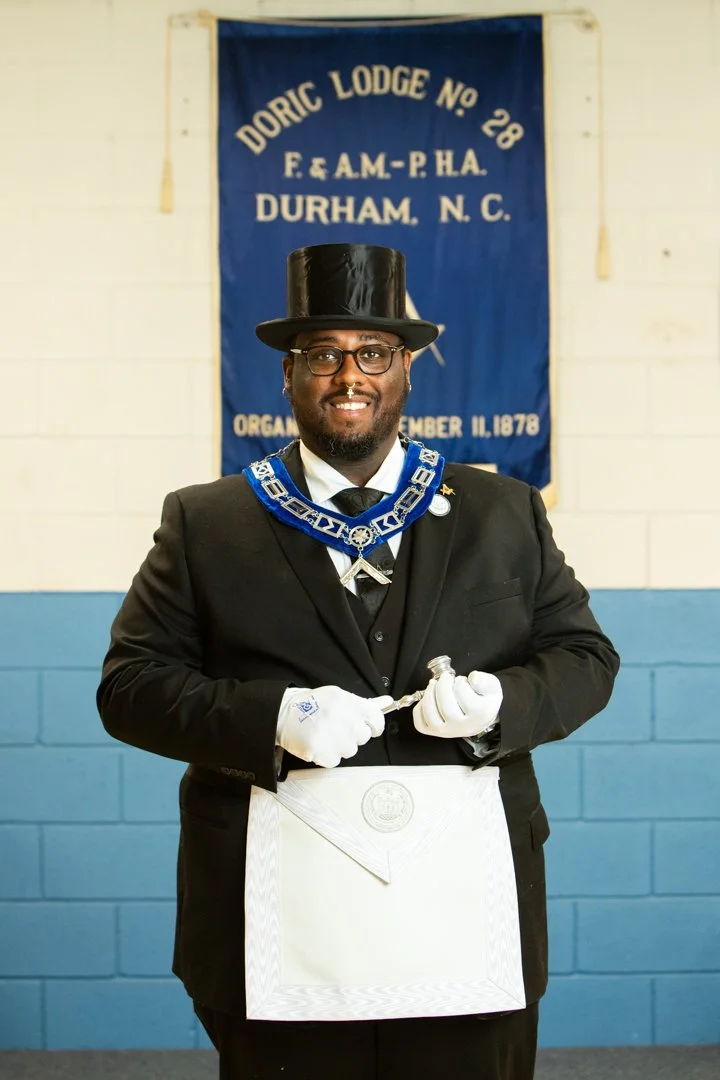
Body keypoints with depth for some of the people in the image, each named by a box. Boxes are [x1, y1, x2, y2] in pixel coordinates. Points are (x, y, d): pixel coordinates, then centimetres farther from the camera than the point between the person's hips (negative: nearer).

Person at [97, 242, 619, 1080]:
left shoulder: (506, 514, 10)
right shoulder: (205, 524, 5)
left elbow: (585, 657, 11)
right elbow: (131, 683, 1)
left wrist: (501, 700, -11)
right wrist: (271, 719, -16)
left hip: (467, 914, 2)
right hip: (281, 927, -1)